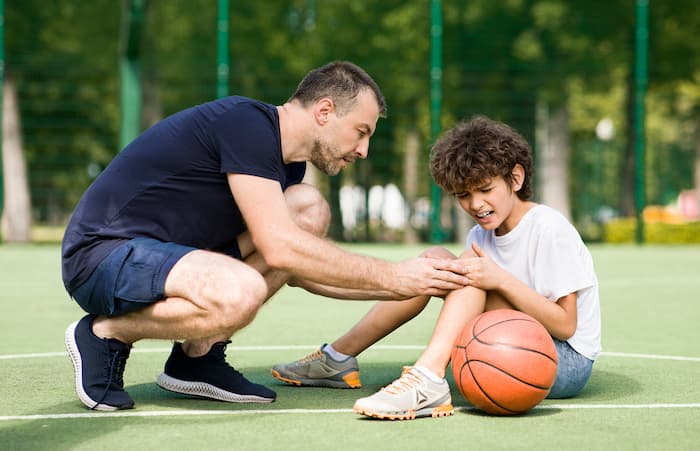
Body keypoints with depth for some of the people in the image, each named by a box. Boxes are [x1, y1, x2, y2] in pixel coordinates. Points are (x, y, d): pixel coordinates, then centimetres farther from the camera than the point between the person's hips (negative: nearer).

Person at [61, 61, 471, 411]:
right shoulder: (246, 122, -18)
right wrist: (392, 277, -18)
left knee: (310, 209, 1)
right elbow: (279, 248, -25)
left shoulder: (286, 162, 10)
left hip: (162, 254, 9)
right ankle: (106, 333, -7)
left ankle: (197, 356, 2)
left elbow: (298, 268, 17)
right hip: (101, 255, -9)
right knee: (239, 293, -37)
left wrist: (401, 288, 8)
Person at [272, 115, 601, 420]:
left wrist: (502, 280, -27)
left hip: (568, 363, -7)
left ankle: (427, 381, -38)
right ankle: (337, 359, -1)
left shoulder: (550, 229, -13)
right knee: (434, 260, -5)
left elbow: (566, 325, -18)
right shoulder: (481, 236, 9)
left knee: (474, 274, -23)